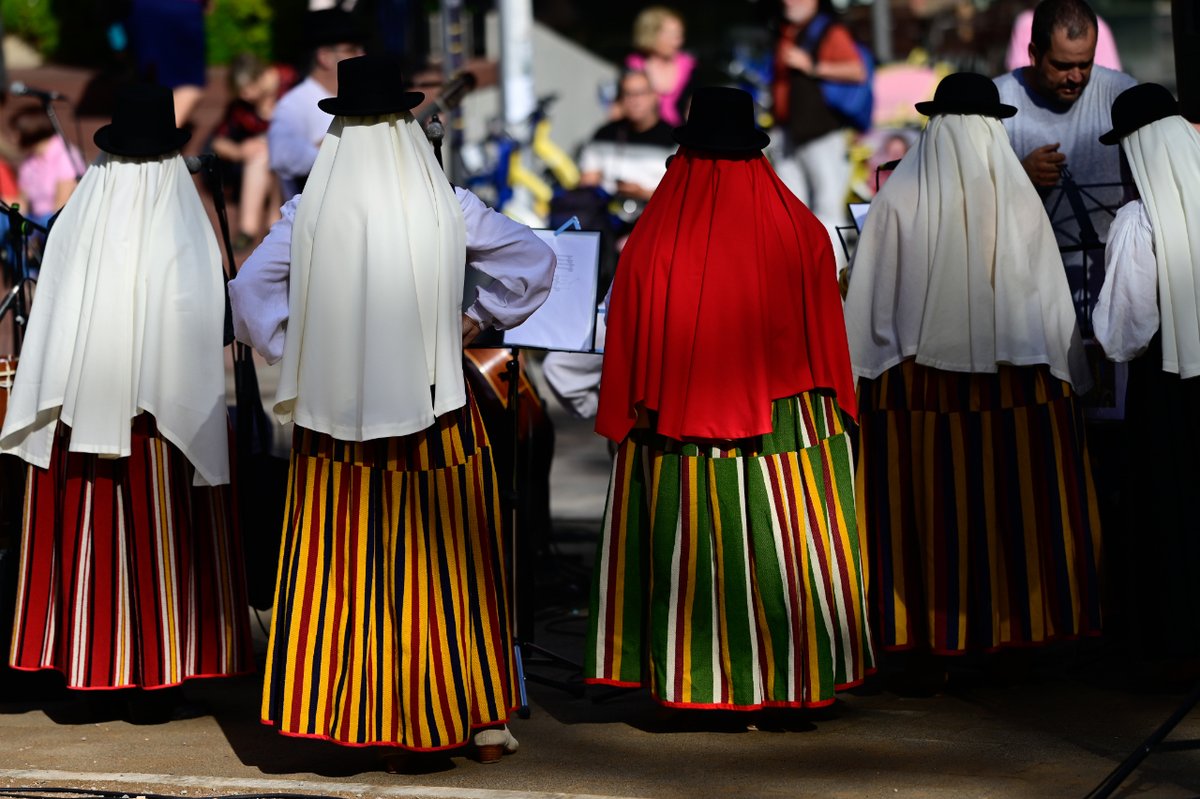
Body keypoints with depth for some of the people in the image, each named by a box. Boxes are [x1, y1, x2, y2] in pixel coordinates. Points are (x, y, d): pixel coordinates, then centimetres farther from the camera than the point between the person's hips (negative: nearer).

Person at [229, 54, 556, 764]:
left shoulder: (310, 212, -5)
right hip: (436, 416, -1)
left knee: (341, 568, 10)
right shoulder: (447, 208, -6)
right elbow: (535, 263, 0)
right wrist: (478, 321, 8)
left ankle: (342, 714, 15)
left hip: (335, 420, 1)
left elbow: (250, 291, -2)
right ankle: (480, 722, 16)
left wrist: (295, 354, 7)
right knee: (450, 565, 9)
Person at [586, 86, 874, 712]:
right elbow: (828, 338, 4)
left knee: (686, 552, 9)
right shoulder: (803, 233, -6)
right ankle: (792, 675, 16)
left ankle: (685, 678, 16)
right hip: (787, 427, 1)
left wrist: (625, 421, 10)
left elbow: (628, 344, -3)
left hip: (680, 432, -1)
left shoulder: (653, 240, -10)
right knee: (788, 545, 10)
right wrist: (834, 413, 17)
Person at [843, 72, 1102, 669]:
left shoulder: (898, 199, -7)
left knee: (931, 508, 4)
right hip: (1016, 388, 1)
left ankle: (932, 640, 7)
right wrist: (1069, 376, 12)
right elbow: (1053, 299, 2)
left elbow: (871, 298, -5)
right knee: (1013, 505, 10)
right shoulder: (1020, 199, -3)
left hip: (919, 384, -1)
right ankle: (1016, 624, 15)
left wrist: (858, 375, 5)